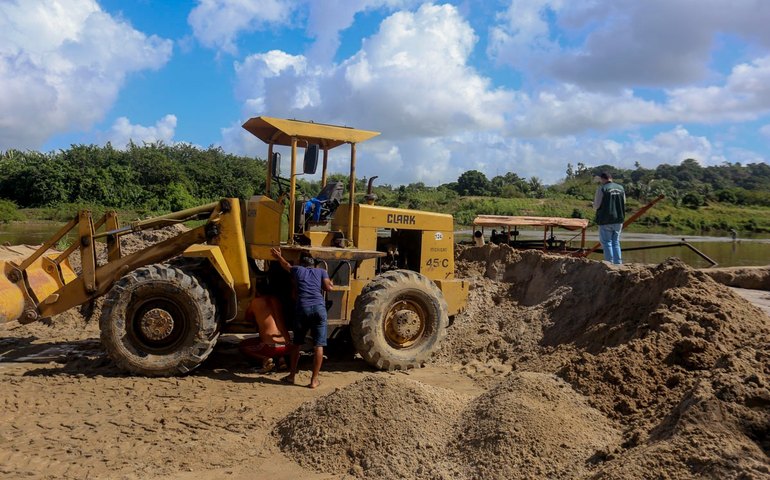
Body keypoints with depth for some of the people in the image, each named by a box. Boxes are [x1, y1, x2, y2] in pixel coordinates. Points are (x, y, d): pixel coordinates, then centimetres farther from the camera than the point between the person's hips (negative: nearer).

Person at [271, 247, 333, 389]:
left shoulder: (297, 270, 21)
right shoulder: (321, 271, 19)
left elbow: (286, 265, 42)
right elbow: (328, 288, 4)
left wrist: (279, 256, 61)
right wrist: (331, 284, 26)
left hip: (303, 308, 1)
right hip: (319, 308, -1)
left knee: (297, 343, 17)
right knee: (318, 345, 2)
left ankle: (291, 375, 25)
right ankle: (314, 380, 2)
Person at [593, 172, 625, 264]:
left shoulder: (602, 189, -10)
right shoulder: (621, 188, 8)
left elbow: (596, 206, -12)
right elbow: (623, 204, 13)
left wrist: (594, 205, 10)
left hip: (606, 220, -6)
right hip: (618, 220, 6)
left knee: (606, 243, 1)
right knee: (616, 242, 13)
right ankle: (618, 263, 11)